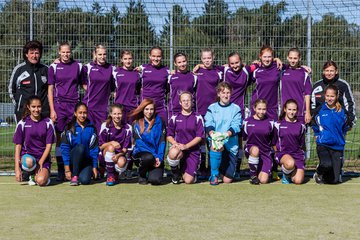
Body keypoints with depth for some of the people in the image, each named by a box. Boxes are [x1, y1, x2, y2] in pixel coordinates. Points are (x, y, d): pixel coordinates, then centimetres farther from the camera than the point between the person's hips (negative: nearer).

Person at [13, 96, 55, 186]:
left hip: (43, 158, 0)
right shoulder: (22, 123, 1)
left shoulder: (48, 123, 1)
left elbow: (49, 145, 0)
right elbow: (18, 146, 0)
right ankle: (32, 174, 0)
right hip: (27, 155, 1)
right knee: (29, 162, -37)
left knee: (41, 181, -27)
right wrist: (17, 168, -9)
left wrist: (40, 162, -13)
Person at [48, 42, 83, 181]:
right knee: (60, 138, -1)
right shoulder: (54, 67, 5)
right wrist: (52, 110, -2)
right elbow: (50, 89, 5)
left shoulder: (78, 66, 7)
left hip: (74, 104, 1)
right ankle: (60, 171, 5)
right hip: (59, 105, -1)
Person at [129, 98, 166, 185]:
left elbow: (162, 142, 0)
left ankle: (153, 172, 16)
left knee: (155, 180, -23)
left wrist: (159, 158, -15)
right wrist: (154, 155, -18)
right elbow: (140, 143, -7)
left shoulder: (159, 122, 4)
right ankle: (141, 174, -3)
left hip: (157, 157, 1)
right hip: (140, 154, -1)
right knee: (149, 157, -36)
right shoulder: (137, 124, 1)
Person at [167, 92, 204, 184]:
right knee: (173, 153, -39)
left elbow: (199, 137, -4)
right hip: (178, 147, 1)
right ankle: (175, 172, -5)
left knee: (188, 180, -12)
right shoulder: (174, 118, 7)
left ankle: (183, 171, 28)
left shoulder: (198, 118, 2)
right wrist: (175, 143, -13)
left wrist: (186, 146, -15)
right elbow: (169, 136, 9)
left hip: (193, 150, 0)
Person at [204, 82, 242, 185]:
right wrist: (212, 134, -25)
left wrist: (226, 135, -26)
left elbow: (236, 126, -6)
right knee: (216, 147, -40)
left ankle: (222, 170, 36)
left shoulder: (236, 109, 6)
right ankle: (214, 175, -13)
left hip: (230, 143, 0)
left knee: (227, 180, -4)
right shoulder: (212, 108, 8)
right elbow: (208, 124, -3)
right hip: (215, 140, 0)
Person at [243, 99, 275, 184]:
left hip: (266, 152, 1)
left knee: (263, 180, -12)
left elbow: (273, 140, 10)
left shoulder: (270, 122, 1)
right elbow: (243, 138, 7)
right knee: (255, 150, -40)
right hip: (250, 148, -1)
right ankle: (253, 175, -16)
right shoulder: (247, 122, -2)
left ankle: (261, 172, 26)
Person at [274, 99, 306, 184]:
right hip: (283, 153, -2)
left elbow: (301, 144, 16)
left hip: (297, 154, 2)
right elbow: (274, 142, 9)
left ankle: (291, 172, 19)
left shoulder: (301, 125, 8)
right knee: (290, 163, -39)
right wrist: (277, 153, 3)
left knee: (298, 181, -17)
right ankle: (285, 174, -3)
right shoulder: (278, 125, 1)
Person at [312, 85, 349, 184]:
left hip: (338, 146, 2)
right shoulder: (320, 110, -1)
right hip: (323, 144, -2)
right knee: (327, 165, -31)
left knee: (335, 180, -1)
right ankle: (318, 173, 4)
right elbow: (315, 126, 15)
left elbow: (345, 128, 17)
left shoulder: (342, 111, 2)